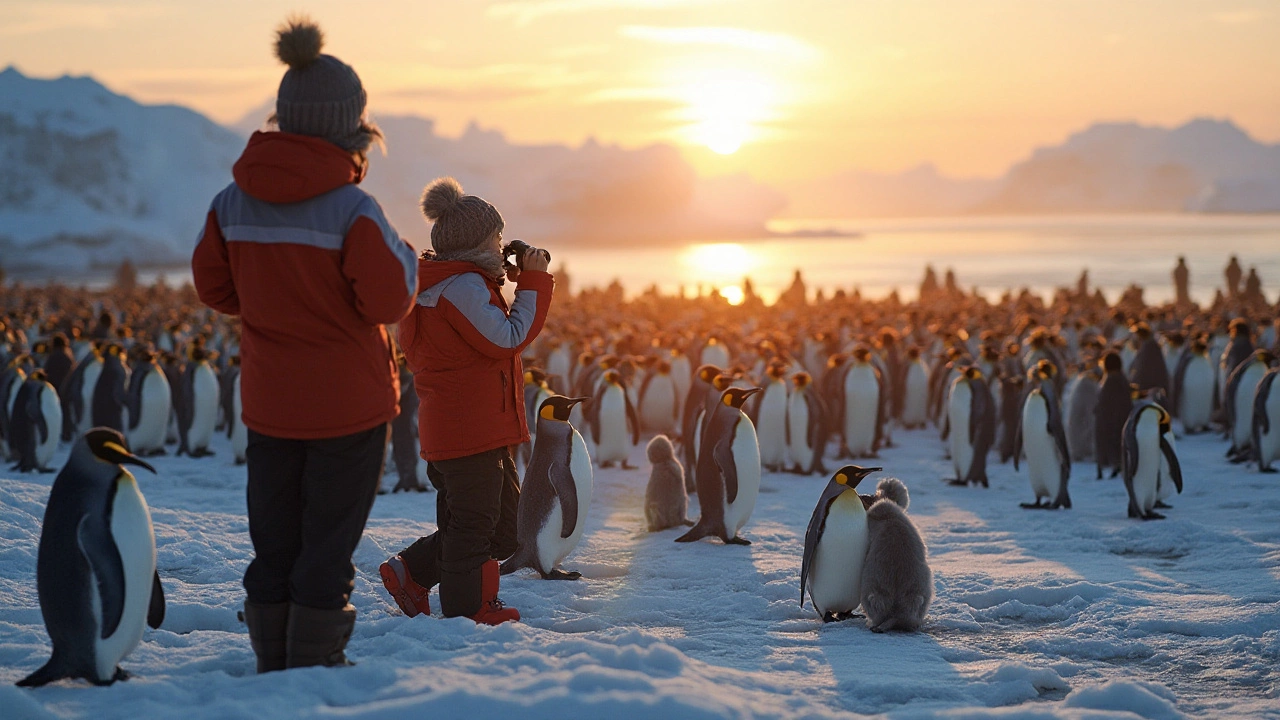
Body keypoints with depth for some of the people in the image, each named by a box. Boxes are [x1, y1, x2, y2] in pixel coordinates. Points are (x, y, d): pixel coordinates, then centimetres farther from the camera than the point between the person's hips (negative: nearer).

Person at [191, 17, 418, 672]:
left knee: (274, 538, 14)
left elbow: (213, 286, 7)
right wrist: (405, 260, 1)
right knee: (329, 542, 5)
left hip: (269, 400, 5)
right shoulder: (351, 208, -18)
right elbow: (388, 302, -18)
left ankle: (273, 664, 21)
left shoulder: (234, 200, -2)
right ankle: (316, 666, 9)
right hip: (349, 402, -5)